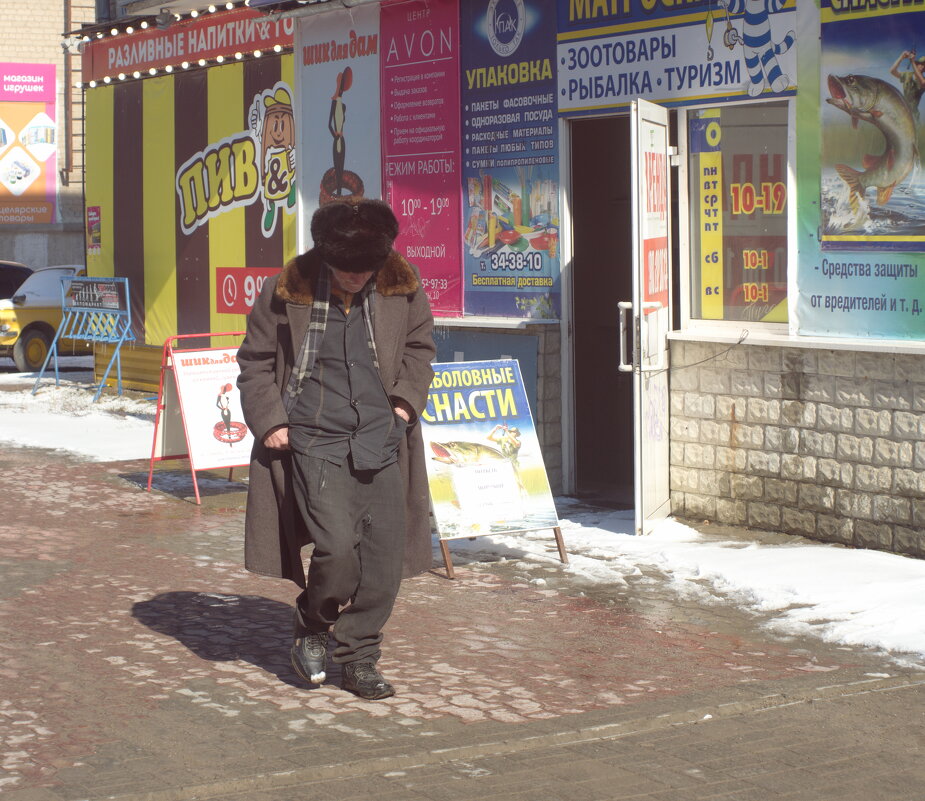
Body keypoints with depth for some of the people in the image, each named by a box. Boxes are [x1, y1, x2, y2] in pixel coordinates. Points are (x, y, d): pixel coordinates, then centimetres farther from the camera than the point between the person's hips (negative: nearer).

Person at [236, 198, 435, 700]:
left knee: (384, 558, 1)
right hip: (315, 443, -3)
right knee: (338, 546, -17)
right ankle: (311, 628, 12)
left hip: (382, 444, 3)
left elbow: (419, 348, 20)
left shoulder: (403, 289, 2)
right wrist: (269, 421, -2)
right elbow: (255, 362, 8)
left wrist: (407, 399, 5)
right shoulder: (287, 292, -4)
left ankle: (358, 657, 19)